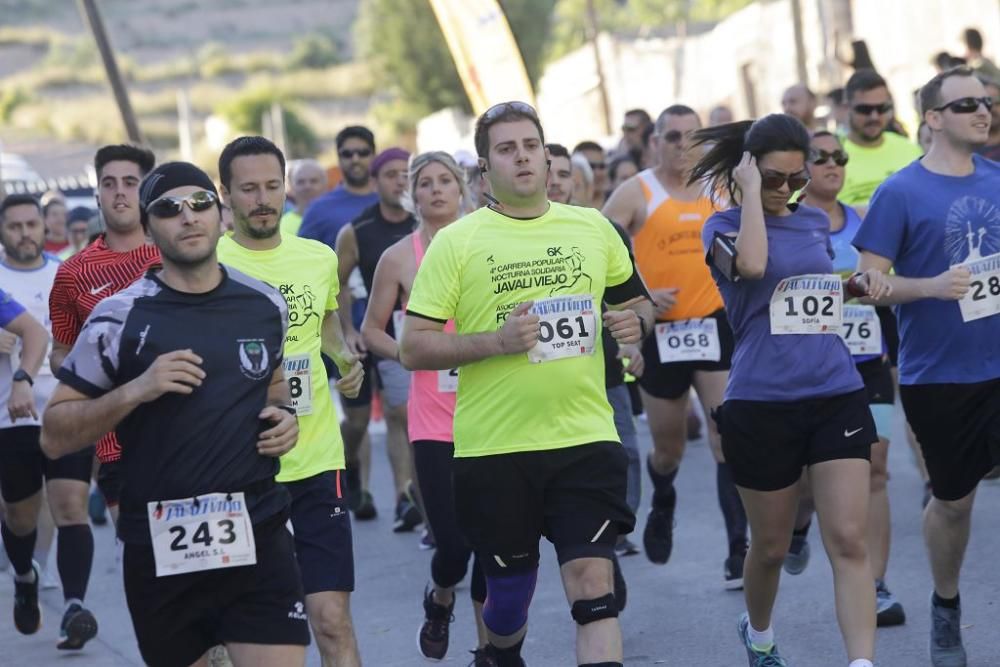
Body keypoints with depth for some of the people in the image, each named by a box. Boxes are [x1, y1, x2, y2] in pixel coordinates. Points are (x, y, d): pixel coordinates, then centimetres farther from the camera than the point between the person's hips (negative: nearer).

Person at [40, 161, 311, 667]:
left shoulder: (265, 305, 6)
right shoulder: (119, 317, -5)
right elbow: (54, 438, -4)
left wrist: (285, 415, 5)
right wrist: (136, 390, -18)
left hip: (259, 536, 2)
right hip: (159, 549, -2)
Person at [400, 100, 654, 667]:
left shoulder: (593, 228, 7)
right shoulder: (456, 243, -2)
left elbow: (636, 300, 23)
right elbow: (413, 348, -5)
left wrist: (636, 320, -2)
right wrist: (495, 340, -19)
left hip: (586, 438, 1)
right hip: (493, 449, -1)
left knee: (592, 584, -11)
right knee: (510, 591, 13)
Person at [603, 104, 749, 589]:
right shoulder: (635, 194, -3)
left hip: (715, 325, 1)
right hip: (661, 332, -1)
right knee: (669, 447, 13)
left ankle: (739, 551, -12)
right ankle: (662, 503, 47)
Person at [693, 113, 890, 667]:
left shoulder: (816, 222, 12)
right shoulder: (724, 226, -3)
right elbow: (751, 265, -27)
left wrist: (859, 284, 11)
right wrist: (751, 192, -16)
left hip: (836, 394, 3)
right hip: (762, 403, -3)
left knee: (849, 542, -10)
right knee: (770, 547, 11)